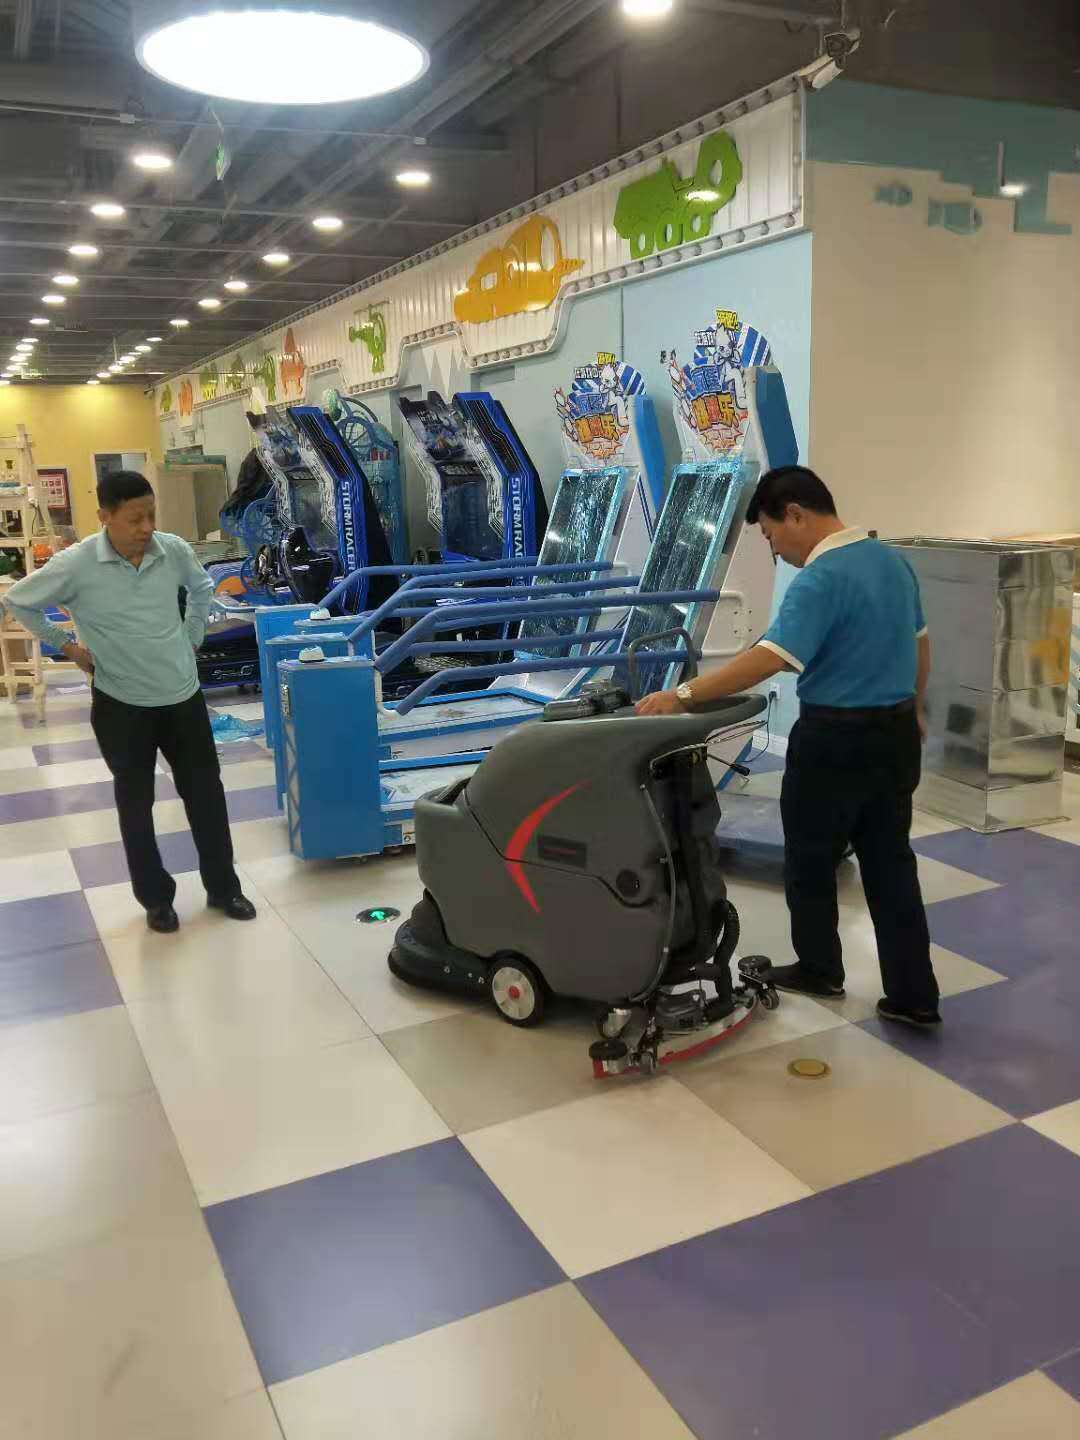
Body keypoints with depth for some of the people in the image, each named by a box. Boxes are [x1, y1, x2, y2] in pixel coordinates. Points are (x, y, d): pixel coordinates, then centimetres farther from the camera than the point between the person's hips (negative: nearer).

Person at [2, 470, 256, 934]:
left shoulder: (174, 550, -7)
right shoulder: (75, 565, -17)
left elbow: (202, 586, 16)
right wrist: (66, 646, 0)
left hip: (183, 695, 3)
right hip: (122, 704, -3)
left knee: (205, 792, 10)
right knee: (135, 802, 10)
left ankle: (223, 888, 26)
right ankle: (156, 898, 27)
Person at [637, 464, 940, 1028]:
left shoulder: (820, 580, -22)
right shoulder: (892, 560, 6)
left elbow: (767, 660, -33)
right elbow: (919, 644, 18)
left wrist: (683, 695, -32)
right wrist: (911, 709, 30)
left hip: (837, 740, -8)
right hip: (896, 734, 8)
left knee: (811, 861, 12)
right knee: (891, 865, 12)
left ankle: (819, 969, 29)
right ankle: (914, 996, 15)